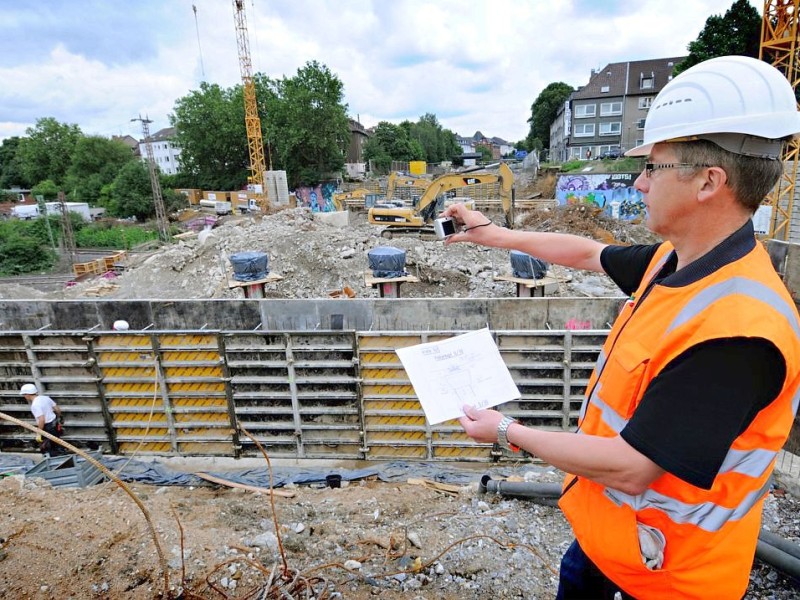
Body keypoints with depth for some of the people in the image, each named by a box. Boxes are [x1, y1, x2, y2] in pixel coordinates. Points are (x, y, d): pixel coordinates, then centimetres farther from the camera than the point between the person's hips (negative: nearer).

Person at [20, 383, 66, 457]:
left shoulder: (35, 405, -21)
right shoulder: (45, 397, 2)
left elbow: (42, 420, -28)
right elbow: (58, 410, 7)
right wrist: (58, 419, 26)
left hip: (47, 428, -8)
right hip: (55, 425, 8)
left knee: (45, 449, 7)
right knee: (56, 444, 22)